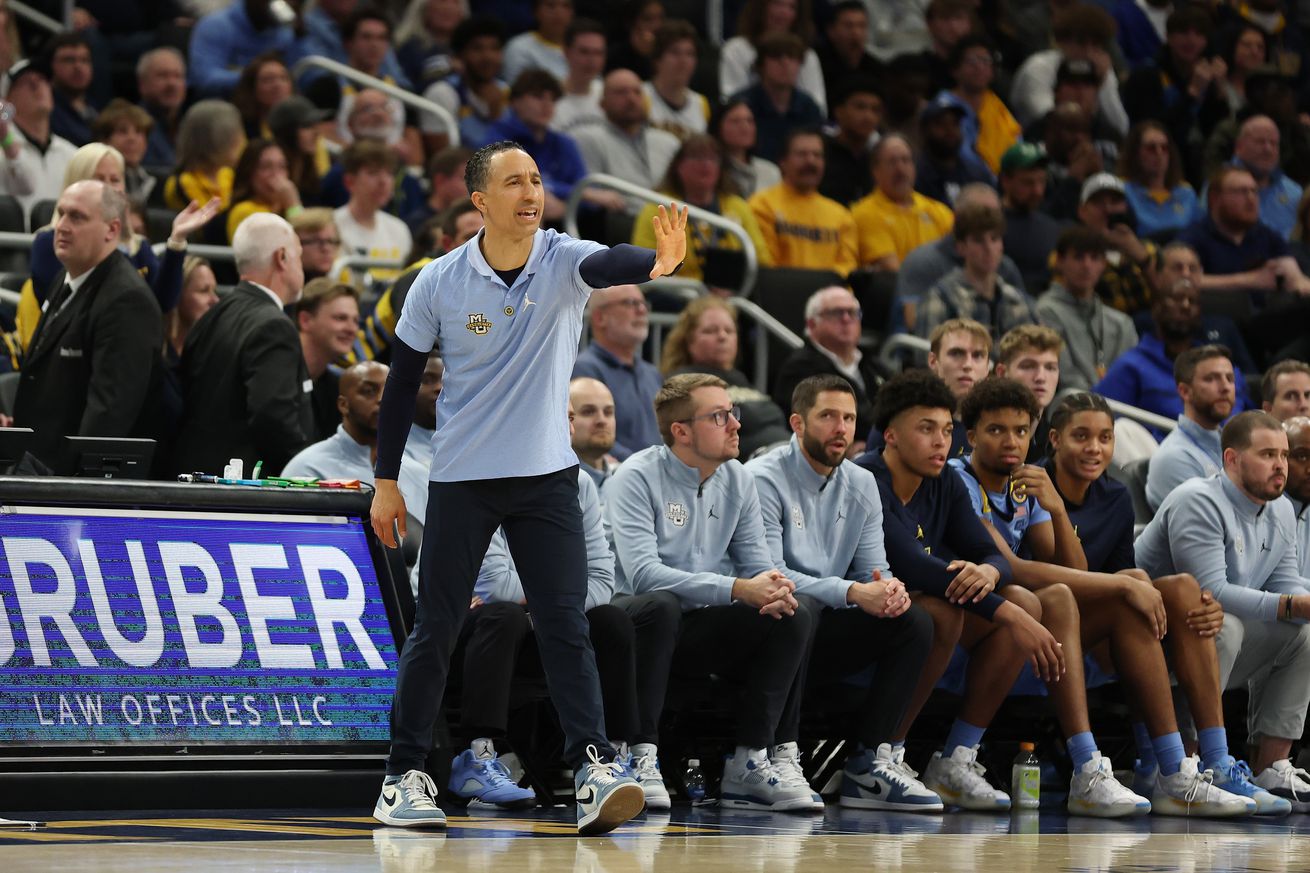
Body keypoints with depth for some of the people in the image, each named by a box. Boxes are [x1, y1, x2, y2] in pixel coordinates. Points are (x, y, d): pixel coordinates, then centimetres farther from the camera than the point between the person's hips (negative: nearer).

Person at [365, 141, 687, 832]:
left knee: (565, 624, -8)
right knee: (434, 629, 4)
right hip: (460, 481, 0)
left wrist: (659, 263, -55)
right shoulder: (439, 282, -7)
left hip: (548, 477, 0)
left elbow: (607, 264, -32)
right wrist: (385, 482, 2)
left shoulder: (563, 261, -8)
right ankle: (403, 779, 14)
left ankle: (595, 772, -13)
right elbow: (402, 380, 2)